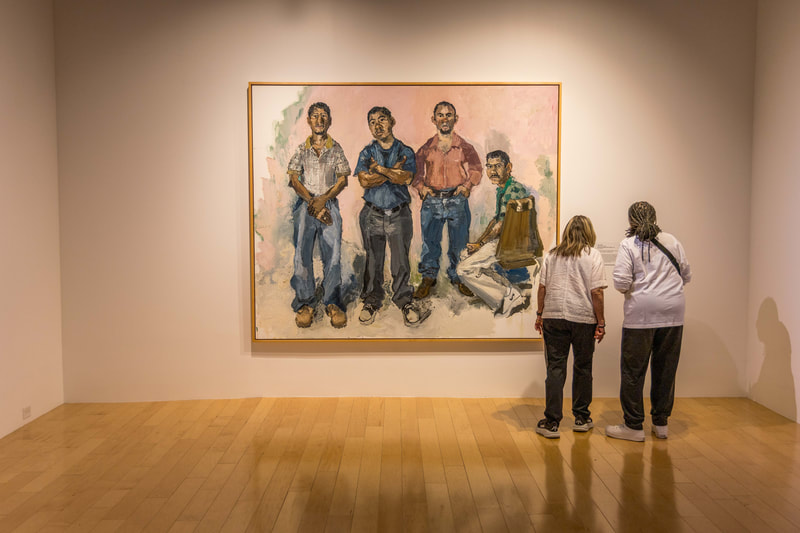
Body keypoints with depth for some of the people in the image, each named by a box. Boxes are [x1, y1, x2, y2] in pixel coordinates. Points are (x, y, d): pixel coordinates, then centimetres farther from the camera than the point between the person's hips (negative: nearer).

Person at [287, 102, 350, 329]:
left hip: (329, 204, 0)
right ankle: (304, 303, 2)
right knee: (302, 253, -5)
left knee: (333, 254, -6)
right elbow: (294, 179, 4)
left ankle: (332, 303, 2)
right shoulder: (301, 150, 10)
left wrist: (323, 199, -11)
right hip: (305, 204, 0)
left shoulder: (336, 149, 9)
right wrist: (311, 201, -10)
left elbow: (342, 180, 4)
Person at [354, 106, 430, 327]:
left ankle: (404, 300, 17)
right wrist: (393, 171, -10)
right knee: (373, 260, 6)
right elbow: (364, 180, -9)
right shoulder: (367, 152, 7)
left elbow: (406, 178, -13)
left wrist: (378, 168, -12)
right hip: (373, 215, 1)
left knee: (401, 260, 2)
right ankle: (372, 301, 20)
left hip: (399, 215, -1)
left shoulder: (405, 152, 5)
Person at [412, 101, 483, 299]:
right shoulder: (426, 148, 7)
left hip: (457, 200, 0)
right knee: (430, 240, 4)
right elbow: (416, 170, 16)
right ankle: (428, 277, 18)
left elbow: (476, 168, 13)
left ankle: (457, 276, 22)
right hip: (432, 201, 0)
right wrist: (420, 186, -1)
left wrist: (467, 184, -3)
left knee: (459, 242, 5)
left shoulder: (464, 148, 6)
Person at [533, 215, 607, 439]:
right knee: (583, 368, 13)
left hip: (554, 316, 2)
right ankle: (581, 418, 24)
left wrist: (540, 315, 15)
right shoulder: (593, 256, -2)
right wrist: (601, 323, -2)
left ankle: (551, 423, 2)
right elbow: (596, 292, -7)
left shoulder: (552, 255, 8)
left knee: (555, 368, 3)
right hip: (584, 318, -2)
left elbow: (542, 287, 7)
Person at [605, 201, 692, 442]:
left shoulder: (628, 244, -4)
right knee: (666, 369, 13)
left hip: (642, 312, -4)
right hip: (673, 313, 5)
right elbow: (686, 275, 13)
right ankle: (661, 423, 21)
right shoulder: (671, 241, 8)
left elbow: (621, 281, -13)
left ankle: (634, 426, 8)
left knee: (633, 370, 4)